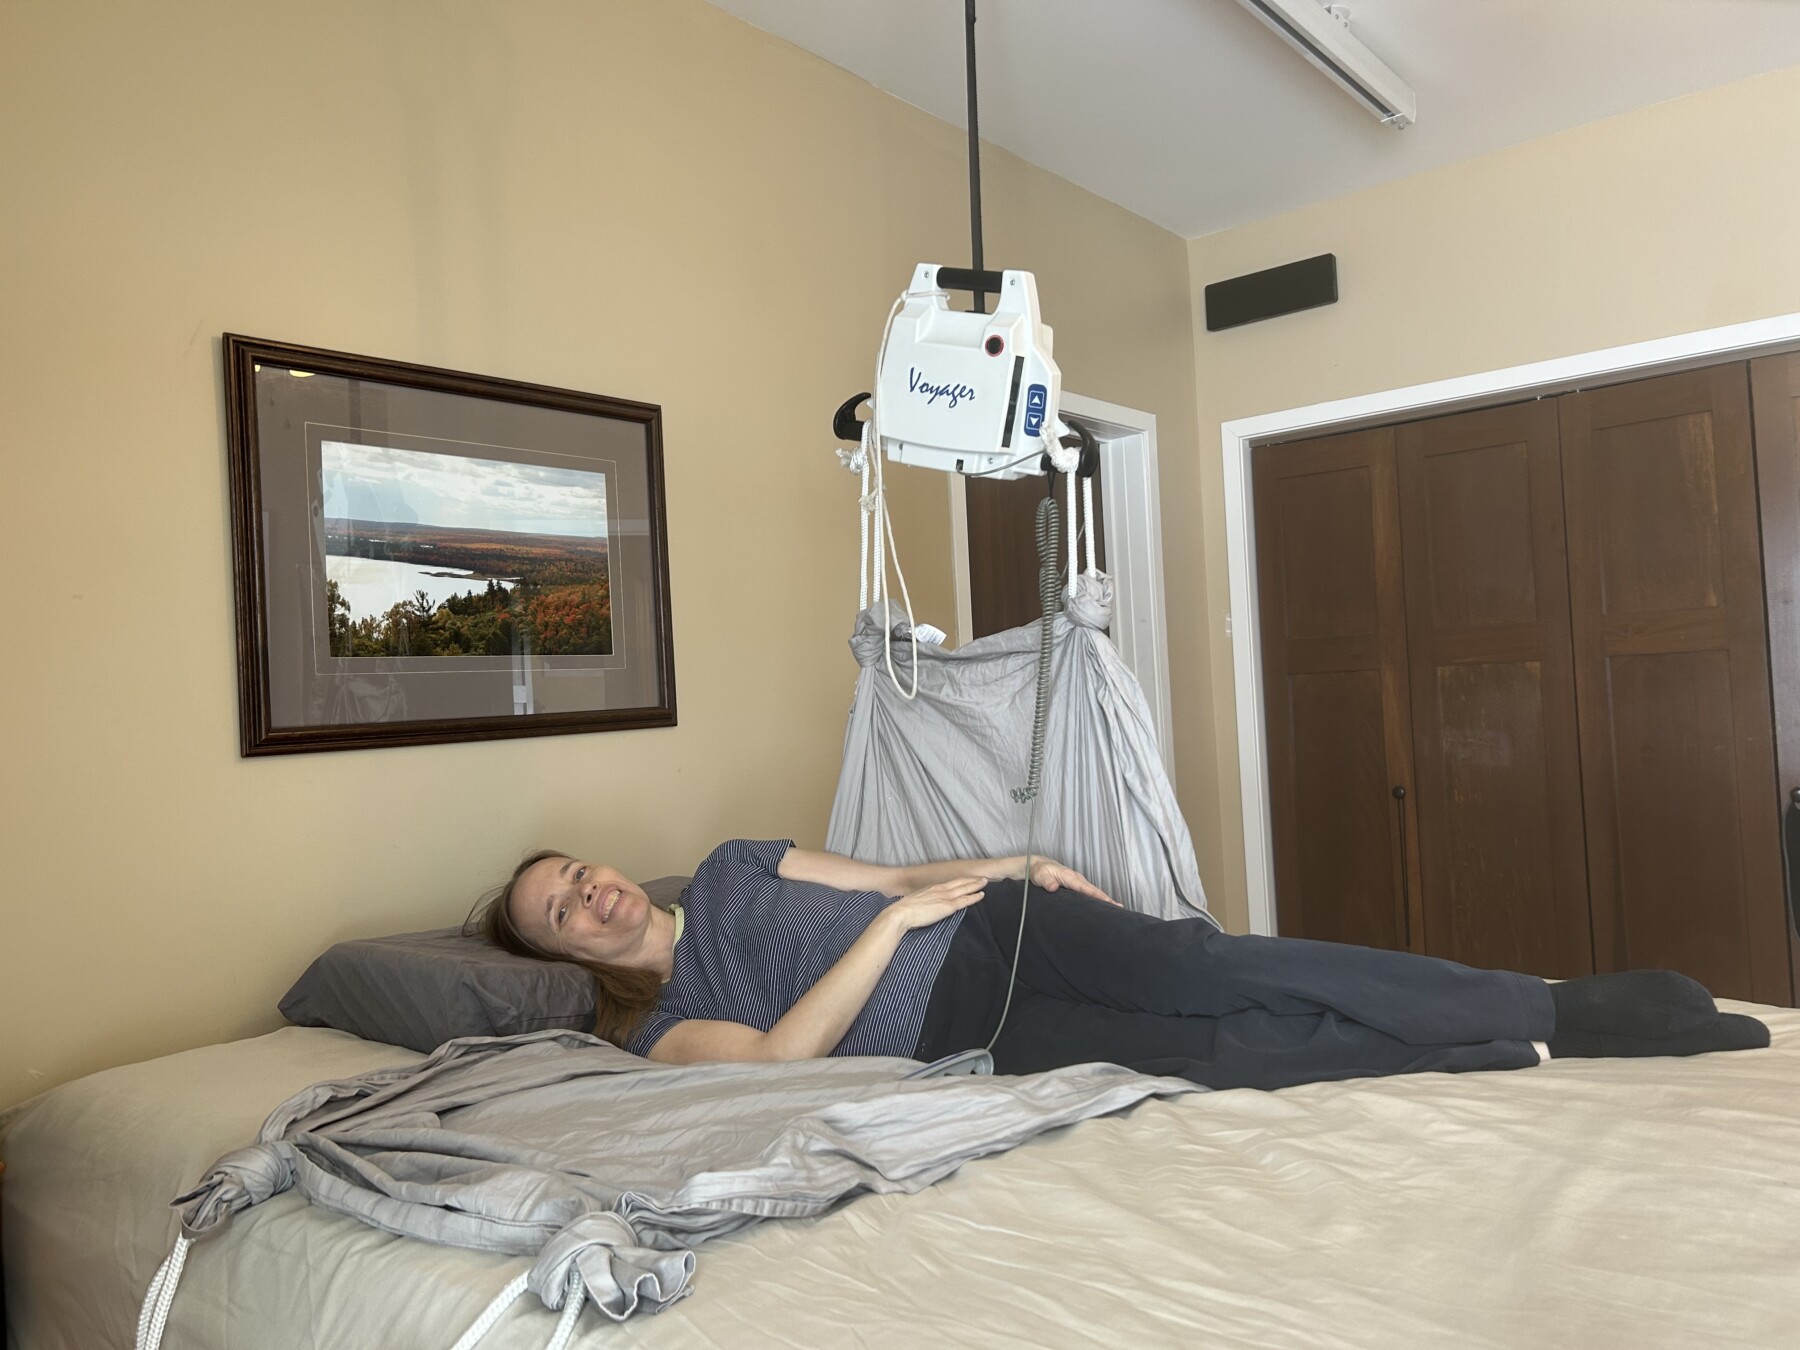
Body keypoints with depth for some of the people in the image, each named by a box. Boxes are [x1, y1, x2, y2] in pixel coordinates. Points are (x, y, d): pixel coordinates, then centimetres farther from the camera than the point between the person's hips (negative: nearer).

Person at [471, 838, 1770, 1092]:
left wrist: (1019, 862, 6)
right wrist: (892, 925, -15)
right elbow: (781, 1053, -14)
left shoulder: (729, 867, 15)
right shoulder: (652, 1029, 3)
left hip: (993, 929, 3)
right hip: (967, 1034, -3)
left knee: (1220, 972, -18)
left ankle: (1562, 1004, -13)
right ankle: (1535, 1054, -12)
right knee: (1228, 1056, -20)